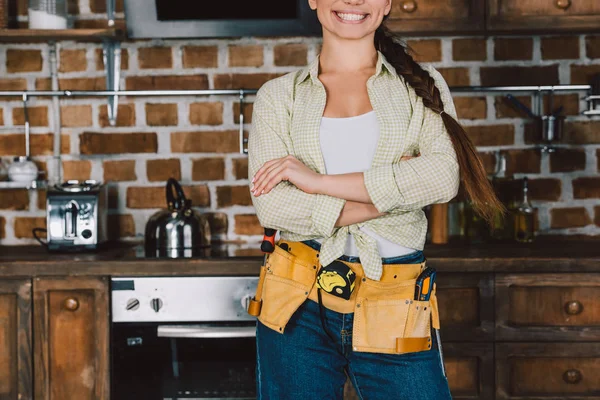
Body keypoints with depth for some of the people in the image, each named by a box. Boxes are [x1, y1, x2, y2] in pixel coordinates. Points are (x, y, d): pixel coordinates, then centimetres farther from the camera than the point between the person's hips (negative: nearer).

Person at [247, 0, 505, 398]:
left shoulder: (422, 85, 8)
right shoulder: (278, 95, 6)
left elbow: (445, 175, -11)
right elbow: (271, 206, -7)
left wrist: (318, 181, -13)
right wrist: (392, 192, -11)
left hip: (394, 307, 0)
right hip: (300, 303, 0)